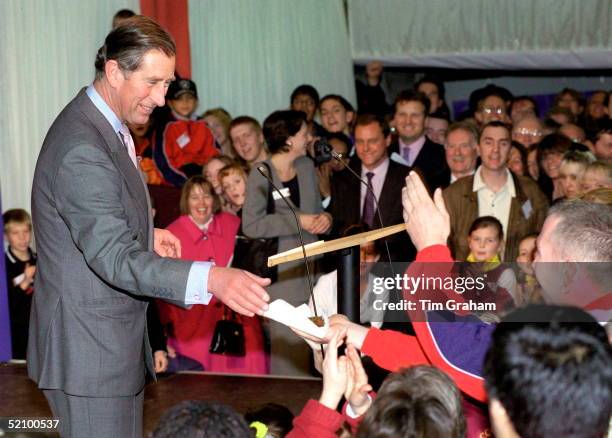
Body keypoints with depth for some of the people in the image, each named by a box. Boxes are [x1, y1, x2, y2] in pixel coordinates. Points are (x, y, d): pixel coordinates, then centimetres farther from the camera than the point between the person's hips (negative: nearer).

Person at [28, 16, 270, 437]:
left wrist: (145, 237, 6)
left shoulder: (104, 126, 9)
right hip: (88, 346, -10)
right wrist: (211, 279, -43)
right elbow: (115, 259, -32)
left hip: (114, 339, 10)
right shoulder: (81, 149, -25)